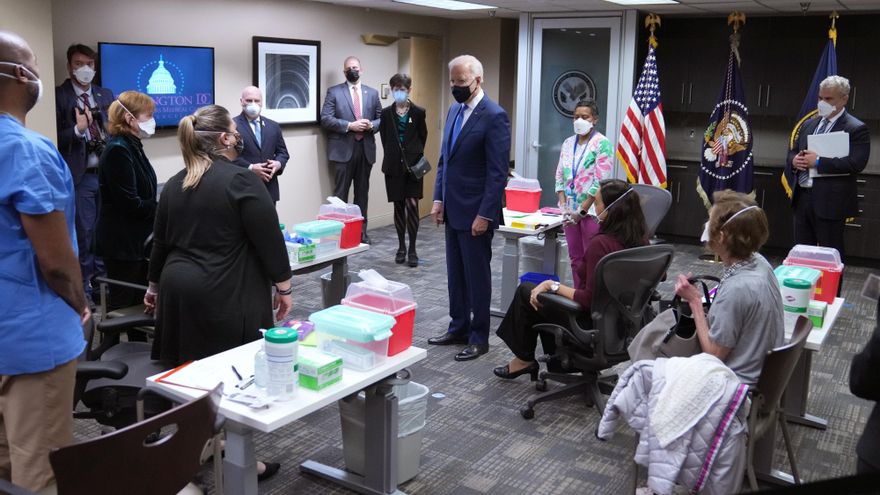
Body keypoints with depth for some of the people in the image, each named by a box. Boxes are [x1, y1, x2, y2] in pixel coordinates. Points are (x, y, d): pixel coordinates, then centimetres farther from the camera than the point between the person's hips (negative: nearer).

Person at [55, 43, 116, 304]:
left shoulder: (106, 95, 11)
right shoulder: (58, 96, -4)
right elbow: (56, 138, -10)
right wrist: (78, 130, -25)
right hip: (80, 175, -5)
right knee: (83, 232, 2)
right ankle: (84, 285, 14)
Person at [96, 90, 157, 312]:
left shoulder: (133, 146, 12)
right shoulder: (118, 150, -17)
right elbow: (130, 203, -21)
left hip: (136, 240, 9)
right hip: (122, 243, -9)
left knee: (139, 301, 15)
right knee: (123, 304, 0)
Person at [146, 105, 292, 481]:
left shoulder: (174, 184, 10)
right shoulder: (240, 180, -12)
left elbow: (162, 241, 18)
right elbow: (269, 239, -13)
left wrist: (155, 285, 29)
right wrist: (283, 286, -4)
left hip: (181, 288, 7)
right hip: (227, 294, -7)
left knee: (193, 368, 16)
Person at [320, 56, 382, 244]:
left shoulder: (372, 93, 13)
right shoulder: (334, 92, 2)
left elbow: (381, 118, 13)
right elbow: (325, 119, -6)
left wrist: (371, 125, -9)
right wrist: (349, 125, -16)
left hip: (366, 149, 4)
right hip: (343, 149, -3)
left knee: (362, 192, 10)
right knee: (341, 192, -2)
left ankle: (361, 230, 19)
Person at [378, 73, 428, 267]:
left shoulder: (418, 112, 0)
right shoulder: (386, 113, 4)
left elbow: (423, 137, 6)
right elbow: (384, 138, 10)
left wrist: (416, 156, 4)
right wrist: (393, 156, 7)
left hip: (413, 165, -2)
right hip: (394, 166, 2)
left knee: (412, 205, -8)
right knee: (398, 207, 7)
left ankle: (412, 249, 0)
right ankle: (401, 247, 18)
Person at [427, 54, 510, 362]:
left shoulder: (494, 116, -15)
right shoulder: (454, 110, 10)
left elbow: (498, 172, -18)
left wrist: (484, 214, -19)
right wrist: (438, 199, 9)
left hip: (475, 212, -8)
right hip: (452, 209, 8)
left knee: (477, 275, 4)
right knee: (455, 273, 16)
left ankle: (479, 337, 17)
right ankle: (459, 328, 30)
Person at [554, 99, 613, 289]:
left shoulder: (602, 144, -7)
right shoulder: (568, 143, 11)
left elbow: (600, 181, -13)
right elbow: (560, 176, 11)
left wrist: (582, 211, -14)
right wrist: (563, 206, -1)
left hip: (591, 210, -6)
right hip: (571, 210, 6)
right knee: (575, 258, 12)